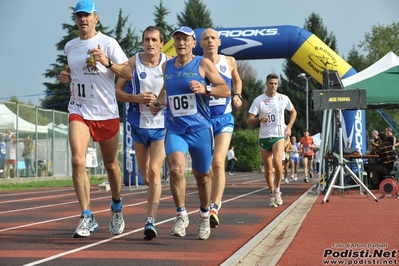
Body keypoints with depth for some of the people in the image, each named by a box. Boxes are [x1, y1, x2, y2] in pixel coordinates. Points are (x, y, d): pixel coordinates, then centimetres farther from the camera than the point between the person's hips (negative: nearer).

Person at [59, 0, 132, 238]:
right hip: (79, 111, 2)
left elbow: (128, 73, -11)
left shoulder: (108, 43, -5)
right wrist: (67, 77, 5)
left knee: (111, 164, 10)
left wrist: (107, 62, -26)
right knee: (78, 161, -17)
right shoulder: (70, 47, 9)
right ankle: (87, 218, -13)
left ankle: (117, 207, 36)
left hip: (107, 113, -2)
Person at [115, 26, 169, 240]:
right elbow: (117, 92, 0)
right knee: (145, 175, 14)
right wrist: (137, 98, -17)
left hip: (161, 125, -2)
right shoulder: (133, 62, -3)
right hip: (139, 124, 2)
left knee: (154, 171, -16)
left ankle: (150, 221, -16)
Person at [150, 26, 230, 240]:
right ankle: (181, 215, -7)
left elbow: (226, 90, -2)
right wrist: (158, 102, 8)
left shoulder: (203, 64, -2)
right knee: (176, 168, -23)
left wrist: (205, 89, -19)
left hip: (200, 128, -2)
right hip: (174, 130, 2)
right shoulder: (166, 66, 10)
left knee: (202, 176, 11)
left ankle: (204, 216, 34)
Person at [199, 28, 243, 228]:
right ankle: (208, 206, 22)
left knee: (218, 162, -18)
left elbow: (237, 80, 23)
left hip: (224, 119, 0)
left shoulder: (229, 62, 3)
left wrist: (237, 95, 5)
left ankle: (215, 207, -23)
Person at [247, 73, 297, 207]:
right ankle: (272, 195, 23)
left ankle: (277, 190, -5)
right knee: (268, 170, 7)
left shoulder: (284, 99, 2)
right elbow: (249, 121, -4)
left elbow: (293, 112, 20)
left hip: (279, 136, -1)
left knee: (277, 163, -24)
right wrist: (260, 119, -24)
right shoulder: (258, 100, -2)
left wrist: (289, 127, 6)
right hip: (264, 137, 1)